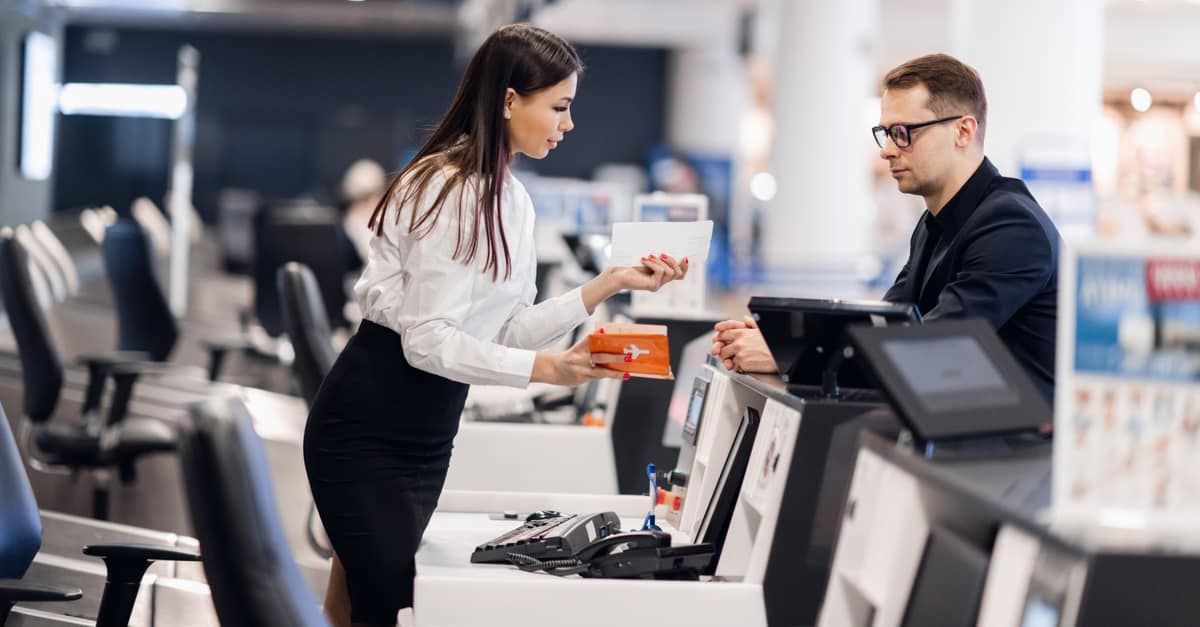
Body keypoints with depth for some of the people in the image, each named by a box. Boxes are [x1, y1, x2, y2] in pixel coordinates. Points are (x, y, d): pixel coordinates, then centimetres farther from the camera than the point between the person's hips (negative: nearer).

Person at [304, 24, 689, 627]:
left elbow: (509, 331, 8)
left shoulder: (511, 199, 10)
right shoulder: (450, 190, -19)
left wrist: (609, 284, 3)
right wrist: (546, 369, -29)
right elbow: (427, 339, -22)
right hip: (369, 427, -9)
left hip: (427, 432, 9)